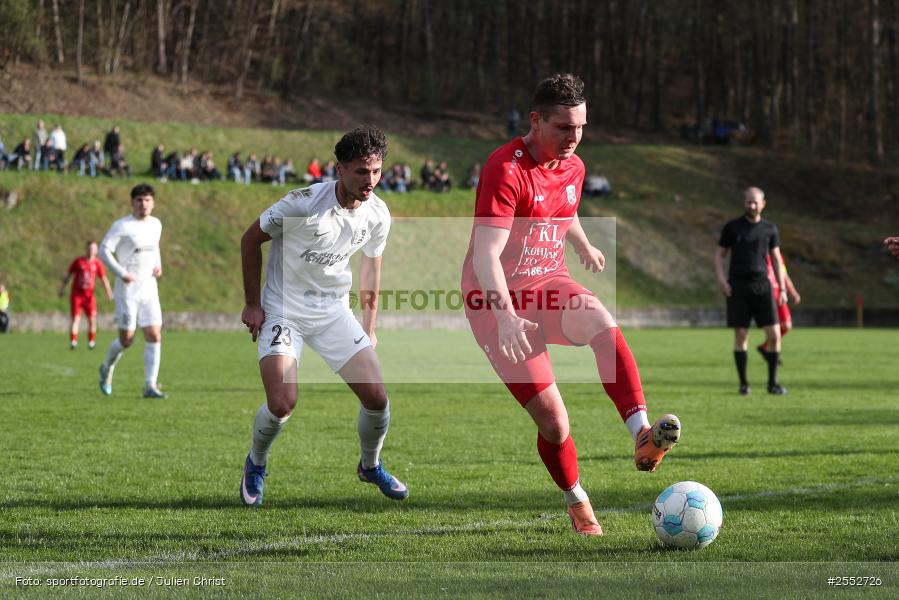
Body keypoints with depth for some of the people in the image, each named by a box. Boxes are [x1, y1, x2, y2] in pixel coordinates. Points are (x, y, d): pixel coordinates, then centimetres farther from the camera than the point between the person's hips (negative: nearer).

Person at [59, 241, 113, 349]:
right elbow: (68, 275, 7)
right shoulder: (78, 261, -2)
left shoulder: (97, 263, 1)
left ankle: (91, 342, 14)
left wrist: (108, 291, -7)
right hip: (76, 294, -2)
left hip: (89, 295, 2)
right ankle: (73, 341, -9)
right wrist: (62, 288, 5)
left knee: (92, 319, -1)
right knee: (75, 319, -8)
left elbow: (103, 278, 3)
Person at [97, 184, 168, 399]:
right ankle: (107, 369, 29)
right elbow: (104, 250, -11)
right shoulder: (122, 226, -9)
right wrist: (121, 273, -20)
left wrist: (158, 266, 8)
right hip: (127, 290, -5)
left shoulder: (156, 225, 10)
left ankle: (150, 385, -3)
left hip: (149, 290, 5)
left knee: (154, 337, -6)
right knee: (126, 339, -1)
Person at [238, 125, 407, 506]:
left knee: (377, 397, -5)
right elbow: (251, 239, -8)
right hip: (283, 309, -4)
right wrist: (252, 303, -6)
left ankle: (370, 466, 25)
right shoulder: (305, 202, -22)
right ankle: (255, 465, 12)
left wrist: (369, 327, 17)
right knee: (282, 404, -20)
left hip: (334, 311, 4)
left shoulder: (378, 214, -5)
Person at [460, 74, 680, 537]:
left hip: (549, 284, 5)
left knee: (602, 323, -31)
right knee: (552, 418, -9)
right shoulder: (505, 170, -18)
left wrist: (585, 248, 50)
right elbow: (486, 254, -26)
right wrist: (506, 317, -40)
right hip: (499, 302, -5)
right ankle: (576, 501, 18)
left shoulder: (572, 168, 6)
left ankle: (642, 436, -42)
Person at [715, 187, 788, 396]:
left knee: (774, 334, -6)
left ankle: (772, 382, 5)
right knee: (740, 335, -2)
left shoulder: (770, 229, 8)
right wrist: (721, 279, -8)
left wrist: (782, 288, 7)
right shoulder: (732, 227, 3)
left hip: (762, 285, 2)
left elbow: (776, 259, 13)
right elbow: (720, 254, 8)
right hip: (738, 286, -1)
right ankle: (743, 383, 7)